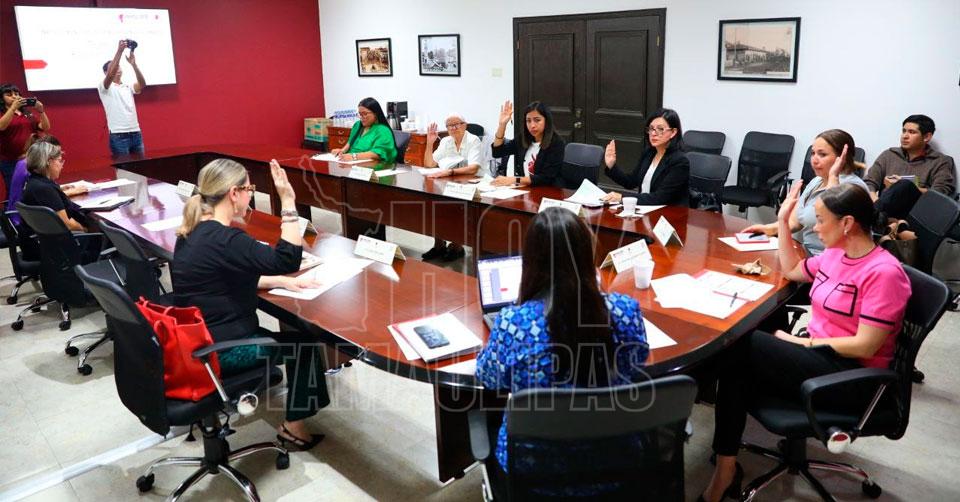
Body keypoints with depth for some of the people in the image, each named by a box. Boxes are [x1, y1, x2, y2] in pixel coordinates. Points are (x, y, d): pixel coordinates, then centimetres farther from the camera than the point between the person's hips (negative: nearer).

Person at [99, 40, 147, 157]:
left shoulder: (128, 87, 16)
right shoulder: (104, 87, 2)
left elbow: (142, 84, -3)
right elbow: (110, 75, -18)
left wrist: (133, 64, -16)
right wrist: (119, 51, -22)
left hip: (136, 133, 5)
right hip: (119, 136, -5)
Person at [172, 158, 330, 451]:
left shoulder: (194, 232, 4)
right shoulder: (223, 240, -27)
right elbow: (288, 260, -30)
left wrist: (281, 281, 4)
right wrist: (288, 201, -29)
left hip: (198, 342, 9)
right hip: (218, 352, -9)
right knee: (305, 342, 9)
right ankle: (293, 428, 19)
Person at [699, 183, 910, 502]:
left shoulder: (883, 272, -17)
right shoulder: (835, 254, 6)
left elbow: (864, 347, -20)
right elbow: (791, 270, 25)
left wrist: (801, 343, -13)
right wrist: (784, 222, 15)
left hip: (852, 377, -8)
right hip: (819, 354, 8)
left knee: (741, 345, -21)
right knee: (737, 356, -18)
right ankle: (726, 468, -15)